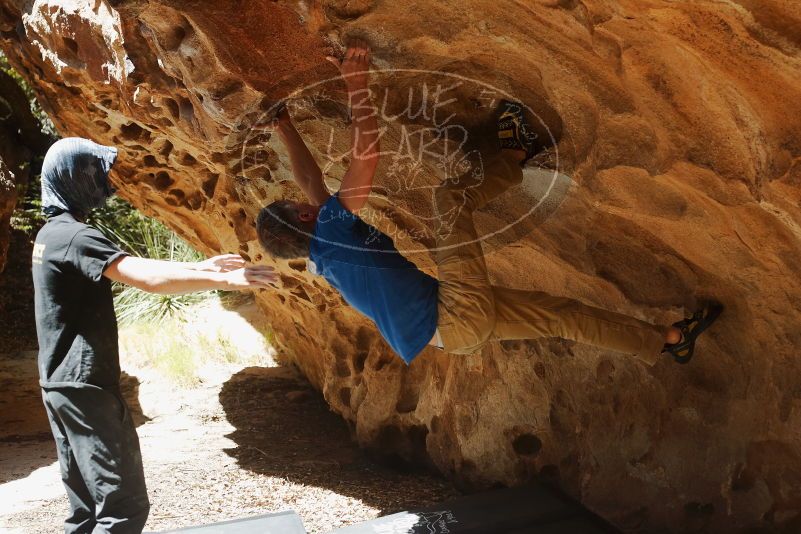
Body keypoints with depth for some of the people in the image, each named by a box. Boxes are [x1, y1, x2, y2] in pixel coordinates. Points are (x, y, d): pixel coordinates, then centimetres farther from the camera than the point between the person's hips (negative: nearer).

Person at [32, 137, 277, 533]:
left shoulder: (53, 233, 15)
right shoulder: (73, 236, -17)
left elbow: (135, 267, 17)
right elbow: (148, 278, -29)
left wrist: (200, 266, 13)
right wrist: (224, 281, -23)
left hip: (65, 385, 10)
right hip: (84, 387, -10)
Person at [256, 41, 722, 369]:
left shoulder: (322, 257, 13)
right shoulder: (333, 229, -14)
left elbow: (309, 180, 23)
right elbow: (367, 152, -22)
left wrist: (285, 130, 27)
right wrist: (357, 85, -12)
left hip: (457, 327, 9)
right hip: (460, 315, -9)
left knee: (560, 313, 13)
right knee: (448, 197, -7)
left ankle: (668, 341, 25)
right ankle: (517, 156, 18)